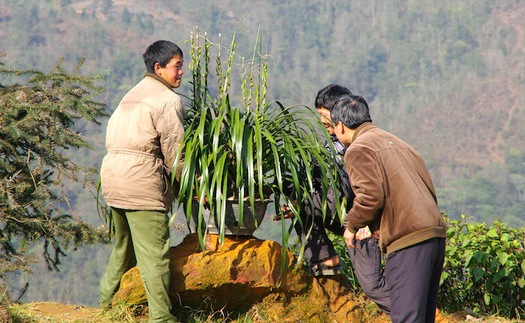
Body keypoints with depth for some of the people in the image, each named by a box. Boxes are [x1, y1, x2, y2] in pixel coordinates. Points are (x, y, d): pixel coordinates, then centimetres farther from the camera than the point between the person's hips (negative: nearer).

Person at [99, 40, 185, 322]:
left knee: (125, 244, 22)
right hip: (142, 182, -9)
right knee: (154, 252, -6)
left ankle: (107, 300, 30)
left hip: (112, 174, 9)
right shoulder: (167, 100, -6)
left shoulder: (133, 95, 22)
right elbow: (174, 153, -9)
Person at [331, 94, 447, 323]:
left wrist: (352, 226, 3)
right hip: (436, 234, 9)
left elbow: (370, 196, -14)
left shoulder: (358, 149, 0)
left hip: (407, 240, -9)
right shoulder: (398, 144, 26)